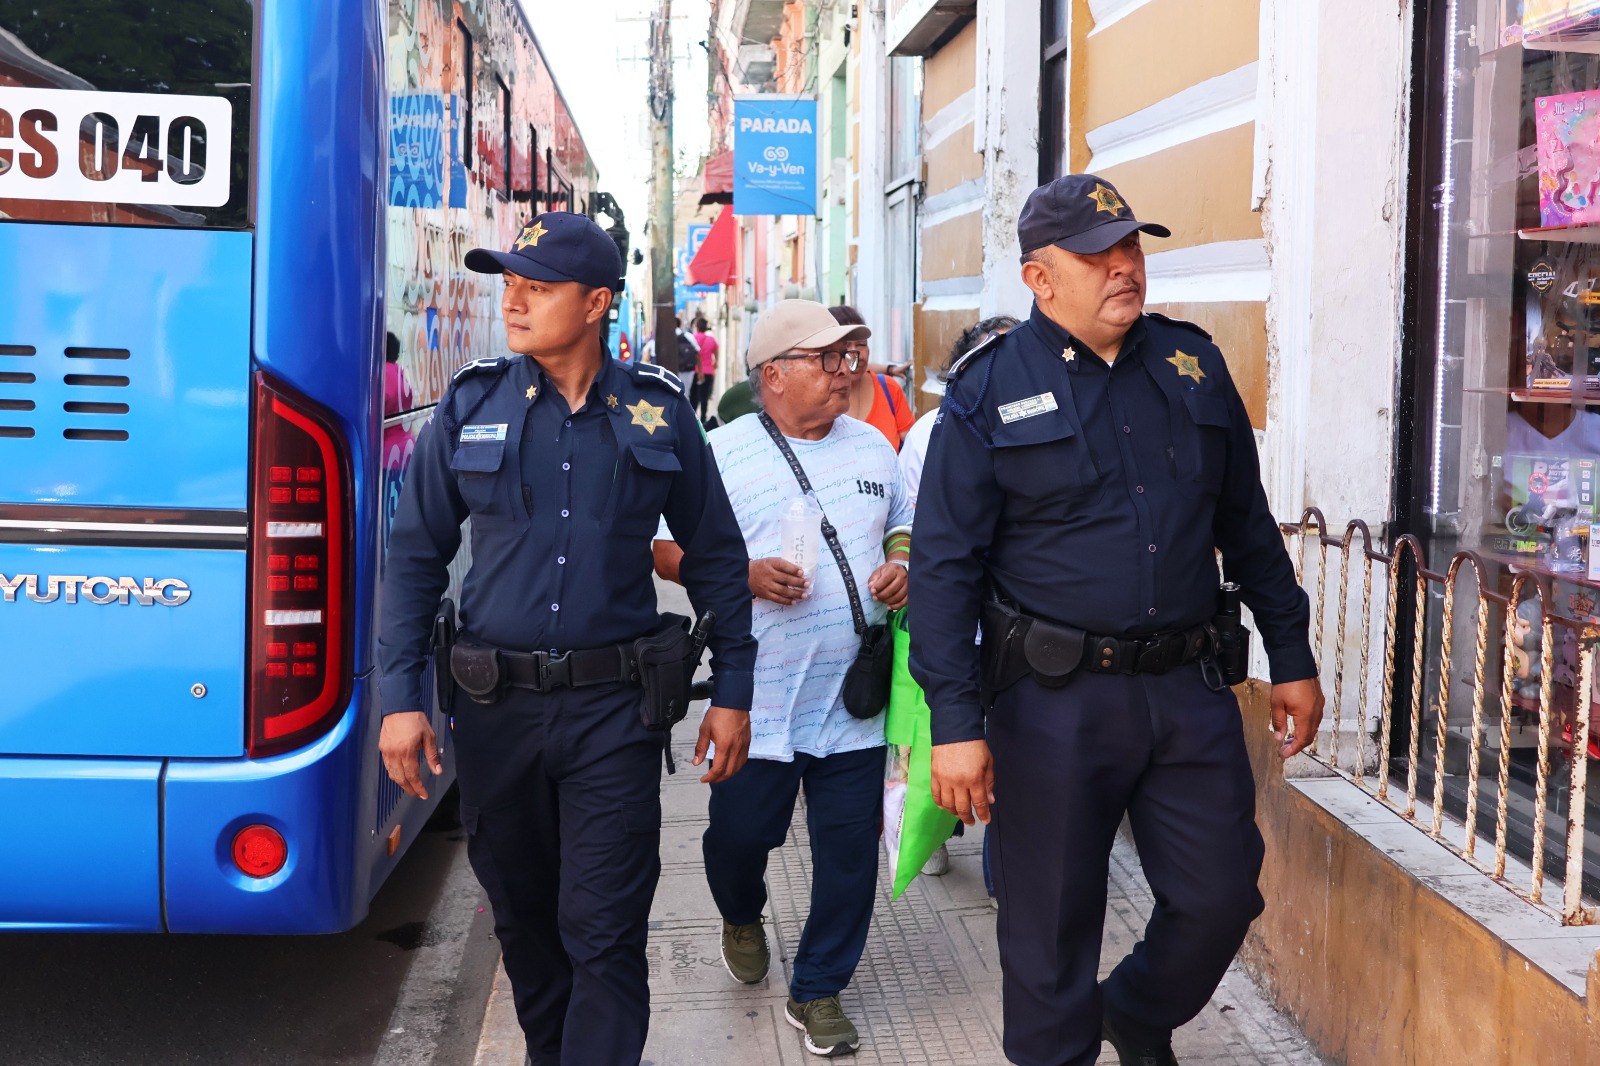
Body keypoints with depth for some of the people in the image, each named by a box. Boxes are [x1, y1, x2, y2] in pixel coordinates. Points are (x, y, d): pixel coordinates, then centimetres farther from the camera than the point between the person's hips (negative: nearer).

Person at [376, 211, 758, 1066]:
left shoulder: (659, 414, 0)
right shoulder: (471, 406, 2)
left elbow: (716, 557, 7)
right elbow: (415, 555, 3)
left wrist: (733, 693, 5)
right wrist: (401, 698, -3)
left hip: (613, 708, -2)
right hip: (496, 706, 2)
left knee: (604, 931, -3)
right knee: (522, 915, 16)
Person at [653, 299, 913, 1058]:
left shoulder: (872, 446, 10)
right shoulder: (723, 453, -3)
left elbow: (903, 523, 21)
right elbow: (668, 550, -3)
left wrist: (902, 564, -1)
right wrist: (745, 574, -18)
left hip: (855, 697, 3)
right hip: (759, 700, -3)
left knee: (851, 847, 3)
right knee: (740, 831, 7)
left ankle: (818, 992, 21)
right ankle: (741, 918, 43)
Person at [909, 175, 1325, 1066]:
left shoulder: (1193, 364, 8)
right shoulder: (990, 392, -5)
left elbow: (1248, 526, 15)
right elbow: (944, 565, -8)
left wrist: (1293, 658, 14)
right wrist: (956, 722, -14)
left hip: (1189, 687, 4)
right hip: (1055, 697, -4)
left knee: (1222, 898, 10)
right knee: (1052, 927, 7)